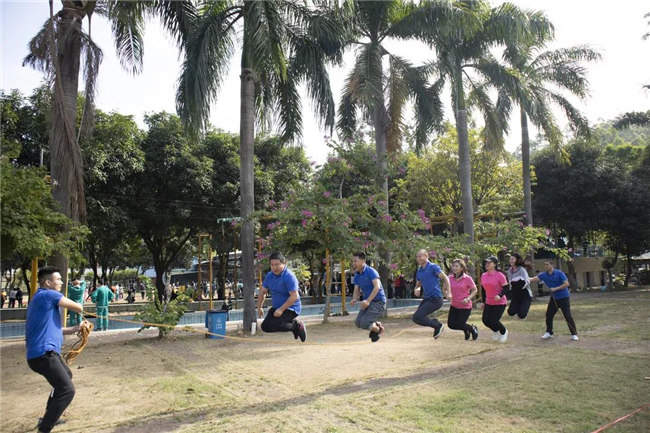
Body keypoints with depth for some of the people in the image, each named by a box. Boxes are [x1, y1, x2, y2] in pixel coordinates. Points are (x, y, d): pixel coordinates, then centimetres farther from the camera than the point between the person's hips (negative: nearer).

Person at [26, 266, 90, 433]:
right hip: (43, 354, -11)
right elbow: (78, 307, -10)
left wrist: (75, 329, 20)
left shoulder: (40, 298, 20)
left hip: (44, 353, 11)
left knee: (66, 375, 30)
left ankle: (50, 416, 37)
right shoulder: (49, 295, -11)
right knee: (67, 390, -15)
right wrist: (76, 306, 14)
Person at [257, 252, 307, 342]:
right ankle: (292, 322, 13)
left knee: (272, 326, -22)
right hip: (276, 308, 8)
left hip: (291, 309, -8)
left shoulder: (289, 276, -20)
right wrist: (259, 307, 12)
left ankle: (297, 326, 1)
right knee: (265, 326, -2)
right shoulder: (269, 276, 4)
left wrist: (281, 310, -25)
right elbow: (262, 292, 17)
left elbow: (294, 296, -25)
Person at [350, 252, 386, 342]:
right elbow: (356, 290, 7)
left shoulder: (371, 271, -16)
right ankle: (377, 324, 23)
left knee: (364, 323, -17)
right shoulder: (357, 275, 7)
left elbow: (377, 287, -27)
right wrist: (354, 300, -15)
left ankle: (378, 330, 14)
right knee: (358, 323, -1)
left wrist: (368, 300, -34)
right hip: (367, 301, 8)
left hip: (378, 301, -8)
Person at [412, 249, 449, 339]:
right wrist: (417, 289, 0)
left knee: (417, 317, -16)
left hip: (435, 299, -8)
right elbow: (418, 285, 23)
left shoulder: (433, 267, -8)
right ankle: (434, 322, 24)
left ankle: (438, 326, 1)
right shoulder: (419, 271, 13)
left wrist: (448, 292, -16)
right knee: (415, 318, 9)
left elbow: (445, 278, -9)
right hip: (426, 299, 8)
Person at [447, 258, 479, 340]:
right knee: (451, 325, 1)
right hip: (454, 306, 5)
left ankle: (473, 329, 27)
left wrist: (468, 299, -20)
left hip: (465, 306, -5)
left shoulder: (467, 278, -13)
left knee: (458, 325, -6)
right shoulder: (450, 278, -2)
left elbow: (474, 290, -6)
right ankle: (466, 330, 32)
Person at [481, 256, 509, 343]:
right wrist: (483, 302, 16)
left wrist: (500, 295, -30)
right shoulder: (483, 276, 3)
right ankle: (496, 331, 32)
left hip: (500, 303, -6)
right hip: (488, 303, 6)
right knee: (485, 320, 0)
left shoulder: (500, 275, -15)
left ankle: (504, 332, 24)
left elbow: (506, 287, -13)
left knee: (494, 321, -9)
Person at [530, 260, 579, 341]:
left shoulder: (559, 273, -14)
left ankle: (574, 334, 2)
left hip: (563, 297, -5)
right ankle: (549, 332, 20)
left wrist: (555, 288, -24)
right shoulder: (544, 275, -1)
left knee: (568, 316, -8)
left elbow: (566, 284, -18)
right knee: (548, 315, 5)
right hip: (553, 298, 5)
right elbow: (534, 279, -11)